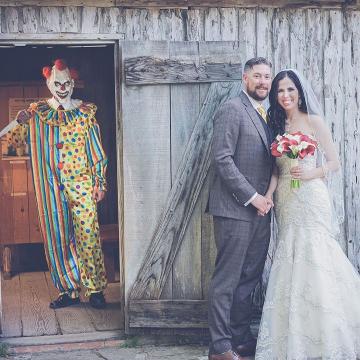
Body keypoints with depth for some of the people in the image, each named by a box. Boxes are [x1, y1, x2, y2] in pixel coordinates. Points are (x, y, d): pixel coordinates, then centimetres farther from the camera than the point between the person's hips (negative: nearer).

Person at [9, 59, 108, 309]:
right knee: (58, 236, 5)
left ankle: (95, 288, 7)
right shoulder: (38, 112, 6)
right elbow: (15, 141, 8)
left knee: (88, 235, -3)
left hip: (82, 183, -2)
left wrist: (100, 183, 1)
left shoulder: (85, 112, 3)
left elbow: (96, 150, 4)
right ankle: (69, 290, 14)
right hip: (52, 186, 2)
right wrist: (22, 123, -11)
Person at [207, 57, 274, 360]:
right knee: (227, 279, -2)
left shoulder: (267, 116, 17)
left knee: (249, 278, 12)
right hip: (235, 209, -8)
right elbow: (222, 159, -15)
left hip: (260, 209, 8)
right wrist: (251, 196, -15)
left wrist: (268, 197, 7)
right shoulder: (232, 110, -8)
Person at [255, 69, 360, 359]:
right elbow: (276, 168, 14)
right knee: (291, 264, 4)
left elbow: (334, 163, -1)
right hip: (286, 203, 5)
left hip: (311, 198, -5)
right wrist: (269, 193, -3)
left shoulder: (314, 121, 0)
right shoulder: (278, 126, 14)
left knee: (314, 261, -8)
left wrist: (310, 173, -19)